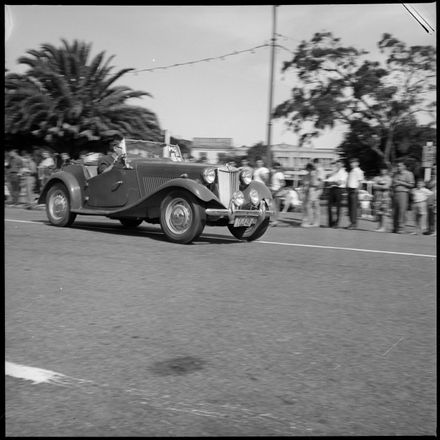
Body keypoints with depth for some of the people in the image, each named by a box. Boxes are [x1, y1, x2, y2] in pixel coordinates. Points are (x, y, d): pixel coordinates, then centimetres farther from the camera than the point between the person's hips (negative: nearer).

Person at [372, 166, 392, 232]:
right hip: (377, 196, 3)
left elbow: (386, 186, -7)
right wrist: (382, 186, -6)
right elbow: (374, 186, 1)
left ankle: (383, 227, -6)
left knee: (383, 212, -8)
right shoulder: (376, 178, 14)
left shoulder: (388, 178, 6)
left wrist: (378, 186, -1)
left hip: (385, 196, -3)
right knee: (378, 212, -1)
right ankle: (380, 225, 7)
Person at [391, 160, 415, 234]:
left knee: (402, 210, -11)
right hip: (395, 193, 6)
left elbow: (411, 185, -5)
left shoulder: (408, 174, 2)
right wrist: (393, 185, 5)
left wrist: (400, 183, -9)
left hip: (403, 193, -6)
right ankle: (395, 227, 5)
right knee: (394, 211, 1)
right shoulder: (395, 174, 21)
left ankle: (401, 228, -11)